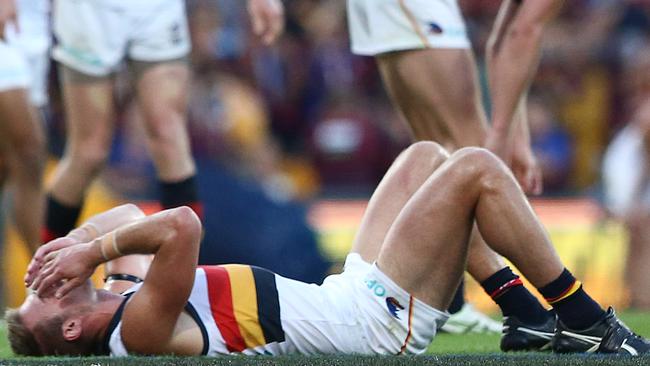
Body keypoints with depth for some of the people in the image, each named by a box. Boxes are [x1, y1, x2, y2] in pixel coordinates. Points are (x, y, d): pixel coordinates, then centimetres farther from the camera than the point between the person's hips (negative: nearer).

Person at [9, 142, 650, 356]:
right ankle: (585, 324, 0)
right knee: (476, 168, -11)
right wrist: (95, 251, -28)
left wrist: (80, 242, -2)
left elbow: (129, 215, 17)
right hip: (376, 319, -10)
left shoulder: (122, 306, 3)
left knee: (425, 155, 19)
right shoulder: (140, 330, -25)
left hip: (353, 292, 10)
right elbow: (182, 227, -40)